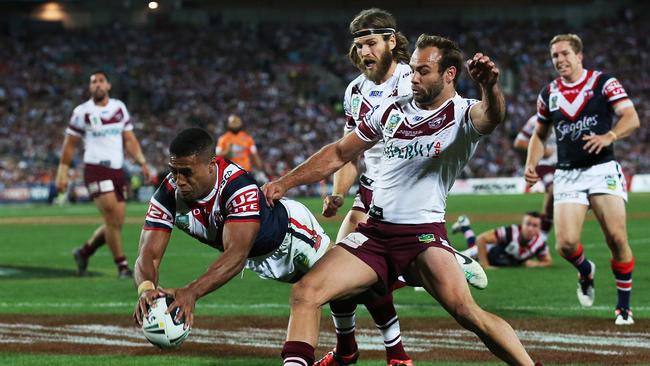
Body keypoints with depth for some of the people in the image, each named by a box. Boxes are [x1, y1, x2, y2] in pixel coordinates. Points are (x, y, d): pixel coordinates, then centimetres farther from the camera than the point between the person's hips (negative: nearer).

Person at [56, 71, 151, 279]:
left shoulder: (119, 108, 12)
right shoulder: (83, 112, -1)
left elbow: (129, 139, 13)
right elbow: (69, 145, 4)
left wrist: (142, 162, 0)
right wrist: (62, 173, 1)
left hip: (117, 170, 5)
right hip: (96, 170, -5)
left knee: (116, 223, 5)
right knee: (112, 219, -15)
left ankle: (84, 252, 26)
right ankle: (122, 267, -9)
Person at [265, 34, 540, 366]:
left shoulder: (463, 115, -4)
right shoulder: (392, 111, 11)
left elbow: (491, 116, -29)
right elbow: (340, 154, 22)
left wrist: (489, 87, -53)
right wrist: (284, 184, 17)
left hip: (424, 233, -5)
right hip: (374, 231, 5)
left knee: (467, 312, -25)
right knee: (304, 293, -11)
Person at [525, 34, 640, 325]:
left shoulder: (604, 83, 0)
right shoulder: (549, 94, 12)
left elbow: (631, 118, -9)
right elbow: (539, 134, 23)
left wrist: (609, 137, -27)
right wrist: (531, 165, 7)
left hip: (603, 170, -3)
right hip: (567, 175, 3)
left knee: (617, 238, -13)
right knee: (565, 244, -12)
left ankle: (624, 306, 3)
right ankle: (585, 271, 24)